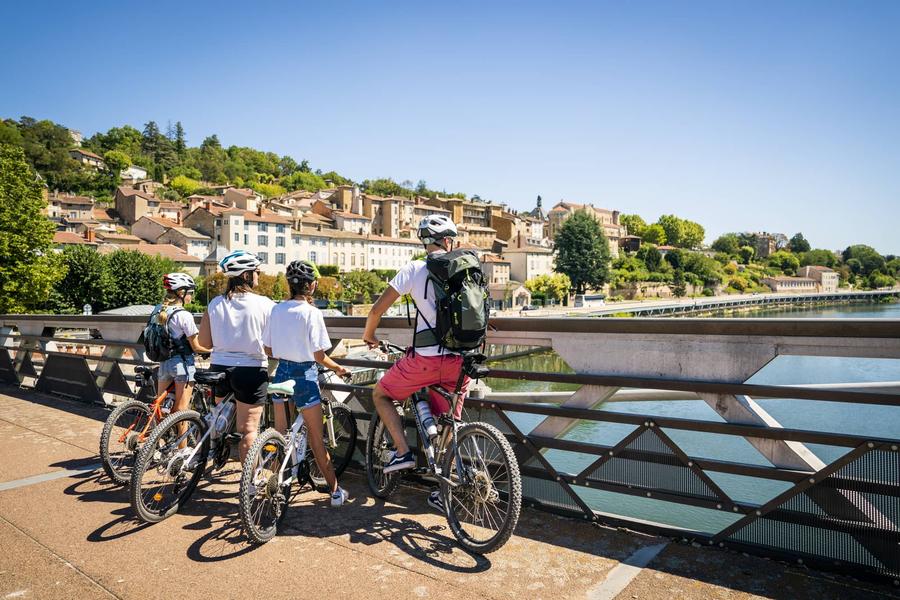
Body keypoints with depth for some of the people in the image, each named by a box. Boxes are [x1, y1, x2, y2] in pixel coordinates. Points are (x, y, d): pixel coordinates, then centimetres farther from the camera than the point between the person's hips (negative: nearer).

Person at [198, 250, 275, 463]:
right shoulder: (264, 304, -11)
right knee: (249, 429, 4)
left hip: (219, 368, 5)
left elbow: (204, 341, 3)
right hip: (251, 370, -4)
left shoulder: (215, 304, 1)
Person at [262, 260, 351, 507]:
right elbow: (319, 356, -14)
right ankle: (335, 491, 13)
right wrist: (338, 368, 3)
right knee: (316, 437, 4)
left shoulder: (277, 310, -1)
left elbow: (268, 350, 6)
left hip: (282, 372, 5)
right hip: (305, 375, -4)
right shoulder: (312, 312, -15)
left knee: (279, 434, 16)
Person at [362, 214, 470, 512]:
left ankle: (403, 452, 10)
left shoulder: (414, 269, -2)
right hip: (460, 359, 4)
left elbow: (378, 308, -2)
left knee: (380, 395, 20)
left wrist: (368, 336, 17)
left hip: (425, 358, -4)